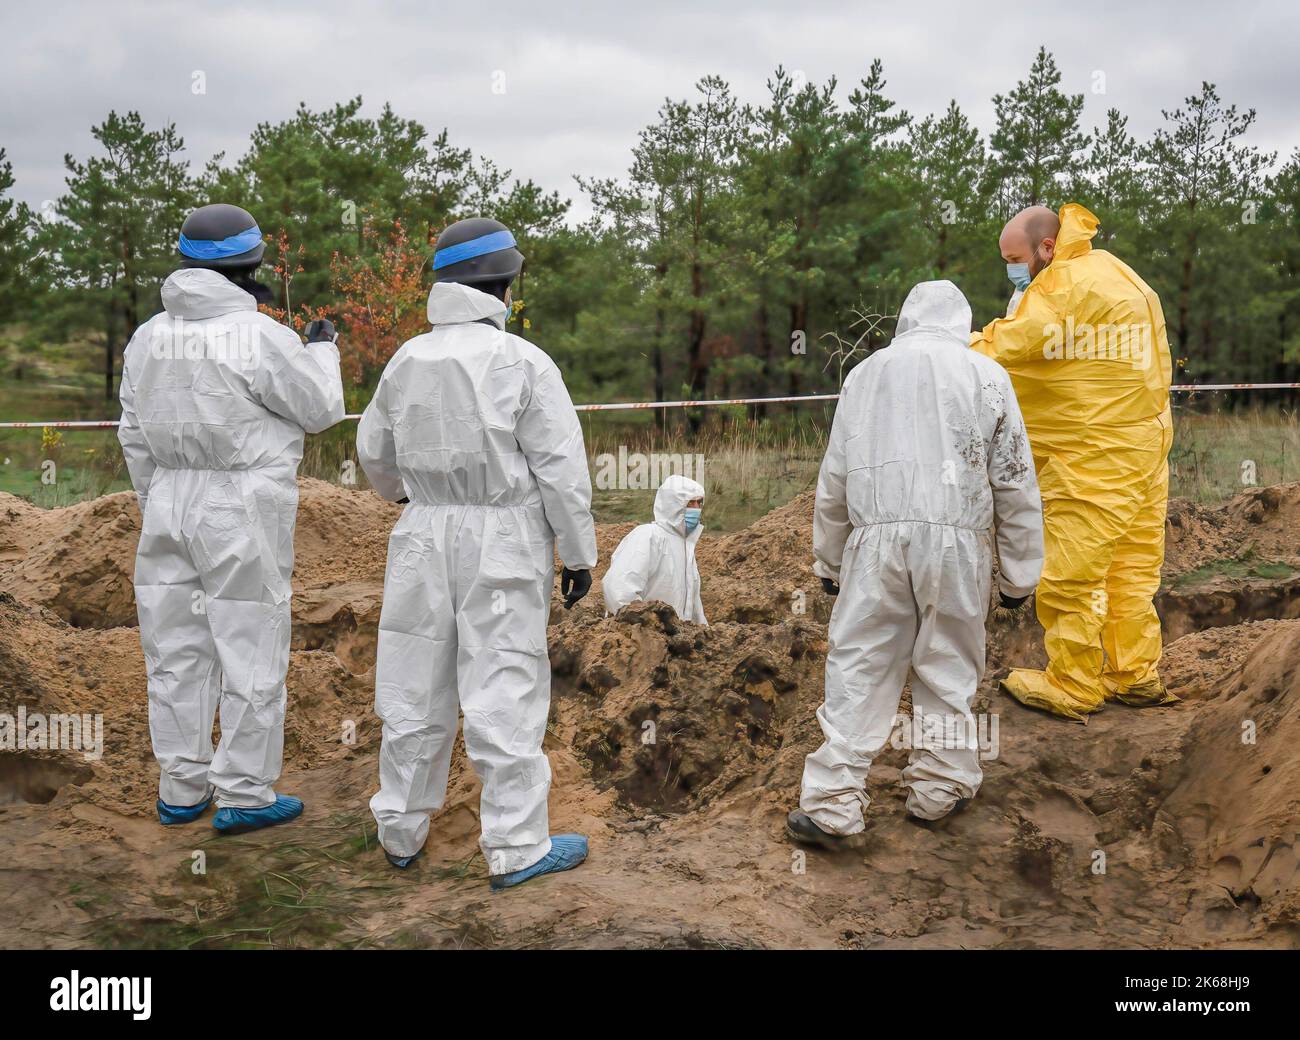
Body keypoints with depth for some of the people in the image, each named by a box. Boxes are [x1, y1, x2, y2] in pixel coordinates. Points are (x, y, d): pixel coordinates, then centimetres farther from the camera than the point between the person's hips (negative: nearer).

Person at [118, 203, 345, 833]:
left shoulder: (148, 337, 7)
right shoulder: (261, 336, -13)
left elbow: (134, 437, 12)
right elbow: (320, 411, -3)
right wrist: (323, 349, 15)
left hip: (168, 504, 6)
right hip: (243, 510, -6)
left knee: (176, 650, 13)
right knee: (250, 651, 3)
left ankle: (181, 789, 23)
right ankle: (245, 794, 10)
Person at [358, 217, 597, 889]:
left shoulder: (406, 360, 4)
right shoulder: (523, 363, -12)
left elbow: (375, 452, 17)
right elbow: (561, 469, -11)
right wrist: (579, 554, -2)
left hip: (425, 535, 5)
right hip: (503, 539, -5)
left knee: (416, 686, 15)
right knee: (504, 692, 1)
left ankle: (400, 831, 29)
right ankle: (516, 848, 10)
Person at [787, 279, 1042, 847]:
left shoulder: (866, 372, 13)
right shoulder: (985, 375, 7)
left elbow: (834, 480, 14)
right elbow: (1015, 483, 6)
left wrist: (828, 561, 22)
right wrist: (1019, 575, 12)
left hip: (876, 537, 1)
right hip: (957, 540, -1)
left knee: (858, 670, 1)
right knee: (948, 667, 12)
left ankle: (831, 804, -1)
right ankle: (939, 788, 20)